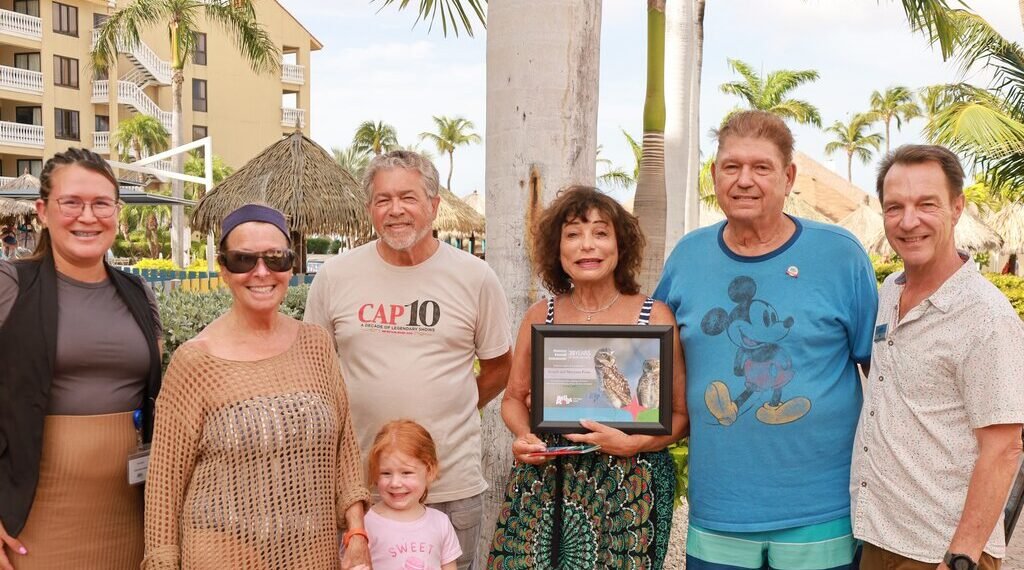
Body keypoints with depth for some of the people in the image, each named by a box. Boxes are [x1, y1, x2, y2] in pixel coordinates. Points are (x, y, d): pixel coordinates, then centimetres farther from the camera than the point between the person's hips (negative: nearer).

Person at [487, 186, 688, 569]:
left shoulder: (655, 317, -3)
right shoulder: (540, 316, 5)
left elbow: (681, 414, -1)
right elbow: (514, 398, 15)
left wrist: (631, 443, -16)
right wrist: (524, 436, -5)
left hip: (629, 490, -2)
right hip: (543, 483, 2)